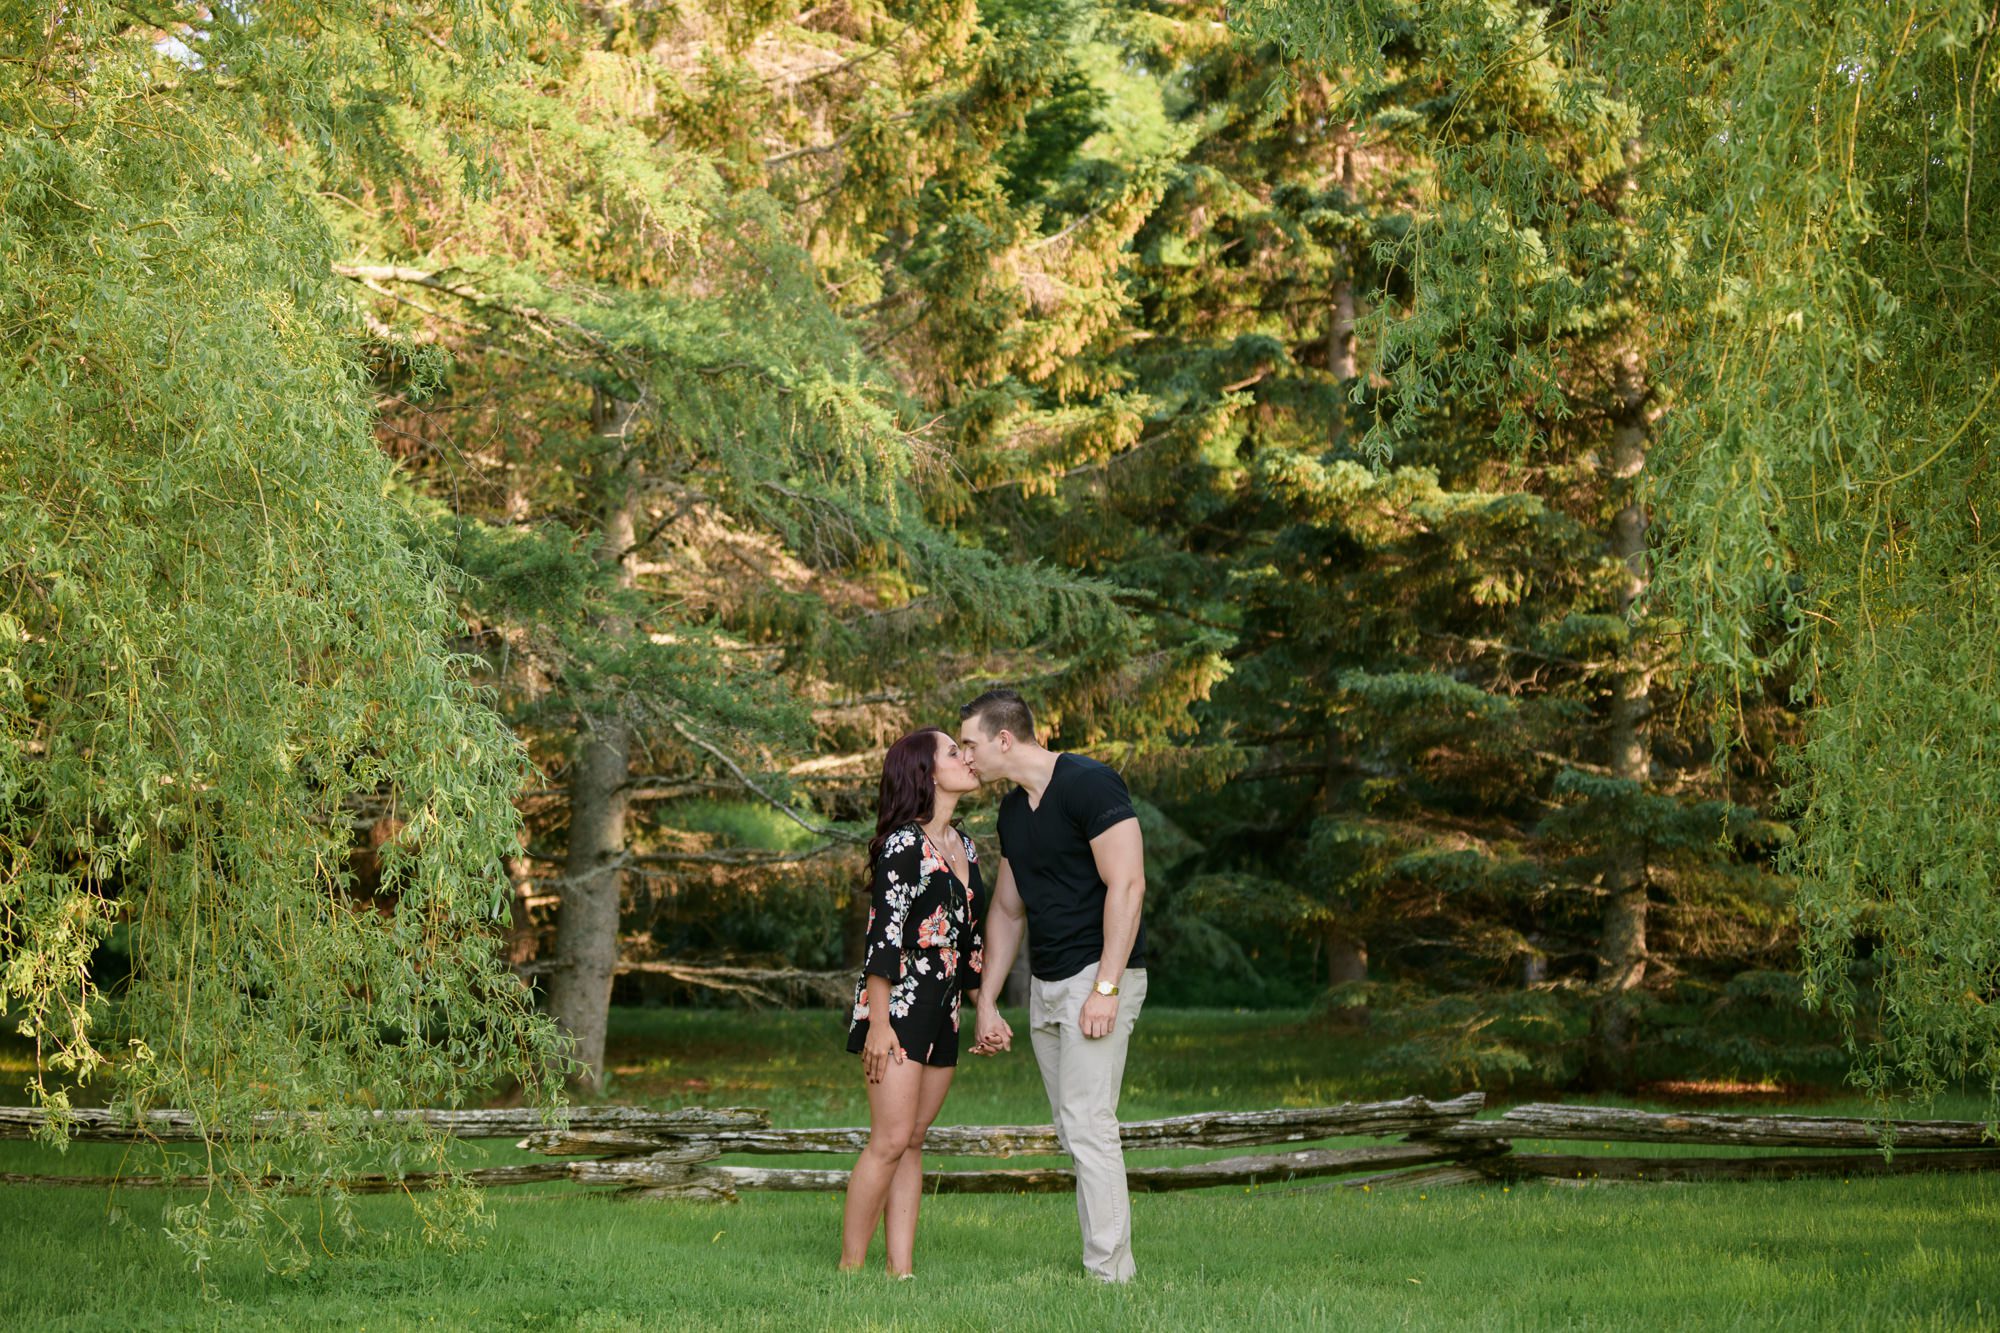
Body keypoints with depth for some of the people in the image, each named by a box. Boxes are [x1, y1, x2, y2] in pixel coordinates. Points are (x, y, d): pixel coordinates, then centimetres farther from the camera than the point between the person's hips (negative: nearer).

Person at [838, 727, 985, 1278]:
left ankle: (901, 1268, 5)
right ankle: (850, 1268, -5)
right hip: (898, 1004, -8)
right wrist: (878, 1023, -19)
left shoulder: (964, 846, 14)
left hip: (943, 1008, 8)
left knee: (913, 1141, 6)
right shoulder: (904, 844, -12)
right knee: (891, 1140, -11)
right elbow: (883, 934, -15)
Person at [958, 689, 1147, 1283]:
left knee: (1088, 1125, -13)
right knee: (1073, 1129, 8)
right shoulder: (1012, 810, 13)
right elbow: (1006, 909, 22)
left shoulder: (1089, 785, -14)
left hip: (1098, 974, -9)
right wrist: (986, 1005, 18)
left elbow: (1127, 885, -19)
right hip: (1044, 984, 9)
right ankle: (1102, 1259, 11)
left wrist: (1105, 988, -23)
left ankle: (1109, 1274, -11)